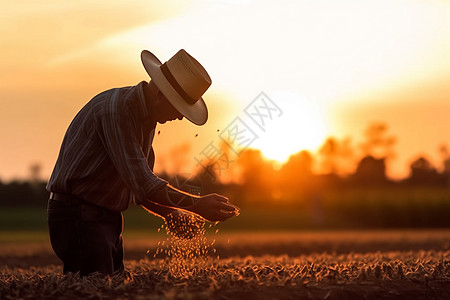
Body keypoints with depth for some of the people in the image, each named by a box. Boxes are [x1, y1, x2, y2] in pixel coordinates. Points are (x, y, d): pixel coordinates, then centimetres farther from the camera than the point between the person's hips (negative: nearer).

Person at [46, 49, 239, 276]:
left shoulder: (147, 118, 10)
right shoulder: (116, 109, -21)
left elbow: (142, 186, 17)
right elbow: (140, 182, -27)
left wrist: (172, 213, -1)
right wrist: (197, 205, -24)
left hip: (108, 218, 10)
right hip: (78, 216, -10)